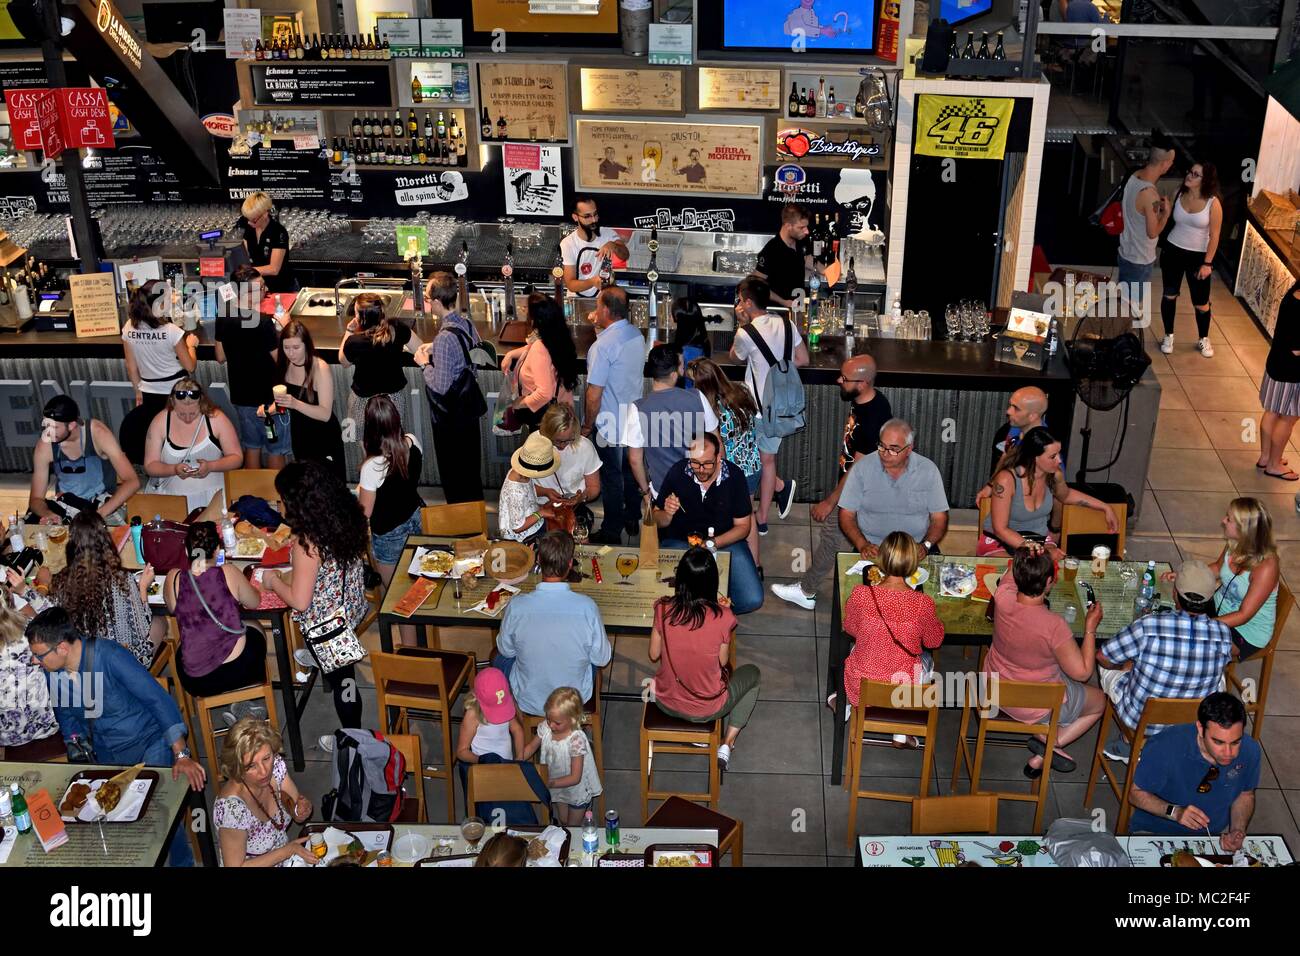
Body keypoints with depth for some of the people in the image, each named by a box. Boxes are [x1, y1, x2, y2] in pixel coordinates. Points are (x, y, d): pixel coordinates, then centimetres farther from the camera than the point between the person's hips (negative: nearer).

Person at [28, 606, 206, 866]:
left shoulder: (109, 656, -26)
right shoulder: (51, 671, -7)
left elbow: (158, 699, -25)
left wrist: (182, 755, -27)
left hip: (148, 743, -6)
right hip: (107, 754, 6)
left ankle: (182, 862, 8)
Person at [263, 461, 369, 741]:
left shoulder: (307, 543, -33)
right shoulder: (347, 519, -11)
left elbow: (300, 601, -28)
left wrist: (274, 581, -10)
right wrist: (291, 573, 12)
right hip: (351, 609, 6)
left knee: (340, 680, 15)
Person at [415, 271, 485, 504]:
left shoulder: (445, 338, -29)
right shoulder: (468, 324, -3)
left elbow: (440, 386, -28)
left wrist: (425, 362, -12)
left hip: (449, 418, -9)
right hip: (469, 407, 9)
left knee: (453, 474, 9)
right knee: (471, 468, 23)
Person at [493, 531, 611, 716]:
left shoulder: (516, 606, -24)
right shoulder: (587, 607, -26)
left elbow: (506, 650, -5)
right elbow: (602, 658, -11)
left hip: (527, 702, 0)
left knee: (500, 658, 29)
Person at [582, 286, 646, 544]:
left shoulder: (602, 346, -26)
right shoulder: (636, 335, -2)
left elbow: (594, 394, -24)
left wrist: (587, 426, -9)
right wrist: (600, 329, 9)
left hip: (610, 426, -7)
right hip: (634, 419, 7)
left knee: (612, 479, 6)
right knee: (631, 472, 22)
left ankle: (612, 532, 19)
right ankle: (632, 519, 37)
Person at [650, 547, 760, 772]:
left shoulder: (664, 609, -19)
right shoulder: (723, 618, -24)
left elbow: (654, 655, -5)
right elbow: (723, 662, -8)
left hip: (667, 703, 3)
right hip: (708, 710, -3)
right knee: (752, 673, 26)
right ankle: (727, 745, 18)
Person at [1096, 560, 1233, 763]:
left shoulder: (1148, 626, -29)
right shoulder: (1224, 634, -20)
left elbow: (1102, 657, -14)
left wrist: (1126, 665, 8)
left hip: (1139, 721, -2)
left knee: (1107, 665, 24)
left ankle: (1127, 743, 29)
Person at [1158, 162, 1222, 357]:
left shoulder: (1213, 203, -17)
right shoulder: (1179, 194, -6)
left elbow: (1214, 236, -13)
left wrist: (1207, 263, -13)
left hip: (1198, 256, -3)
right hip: (1173, 251, 3)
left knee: (1201, 302, 7)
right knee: (1170, 295, 13)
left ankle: (1203, 339, 30)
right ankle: (1168, 335, 32)